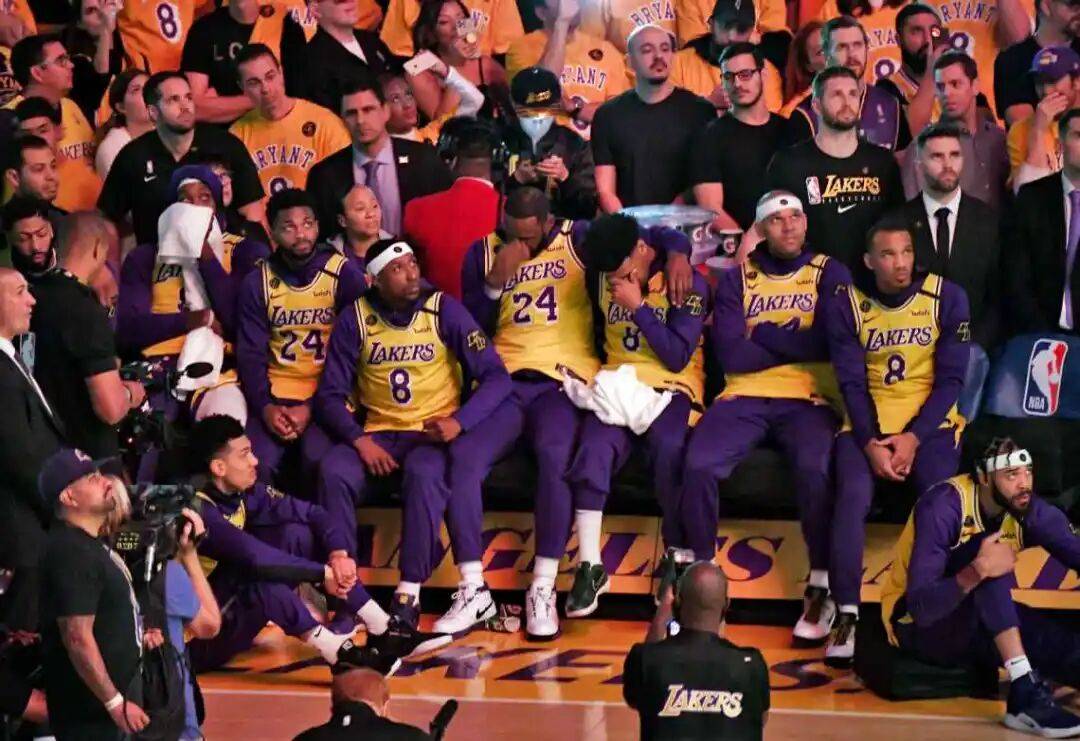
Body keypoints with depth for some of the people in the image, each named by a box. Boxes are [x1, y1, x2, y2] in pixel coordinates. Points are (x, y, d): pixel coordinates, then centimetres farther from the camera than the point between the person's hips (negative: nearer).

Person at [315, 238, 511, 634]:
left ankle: (409, 596, -29)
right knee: (333, 471, -29)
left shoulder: (444, 311, -4)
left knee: (423, 473, -36)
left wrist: (459, 421, -22)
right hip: (377, 434, 2)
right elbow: (331, 393, 0)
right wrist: (359, 440, -17)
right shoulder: (354, 319, 0)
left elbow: (496, 377, -6)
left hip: (433, 433, -2)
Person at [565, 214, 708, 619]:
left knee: (669, 449, -35)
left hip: (671, 390, -3)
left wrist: (638, 306, -15)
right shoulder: (600, 280, 9)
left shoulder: (688, 284, -6)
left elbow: (677, 357, -13)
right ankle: (589, 567, -24)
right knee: (593, 448, -29)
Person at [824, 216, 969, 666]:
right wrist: (870, 443, -17)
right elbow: (852, 383, -4)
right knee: (853, 495, -27)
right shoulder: (847, 305, -1)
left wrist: (913, 438, -15)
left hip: (929, 422, 0)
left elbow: (950, 379, -5)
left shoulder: (947, 298, -3)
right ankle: (846, 616, -25)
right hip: (867, 424, 0)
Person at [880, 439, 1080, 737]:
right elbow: (921, 606, -32)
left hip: (982, 628, 5)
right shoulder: (944, 506, -24)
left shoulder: (1029, 510, -7)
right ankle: (1025, 692, -41)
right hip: (919, 626, -5)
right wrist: (976, 572, -47)